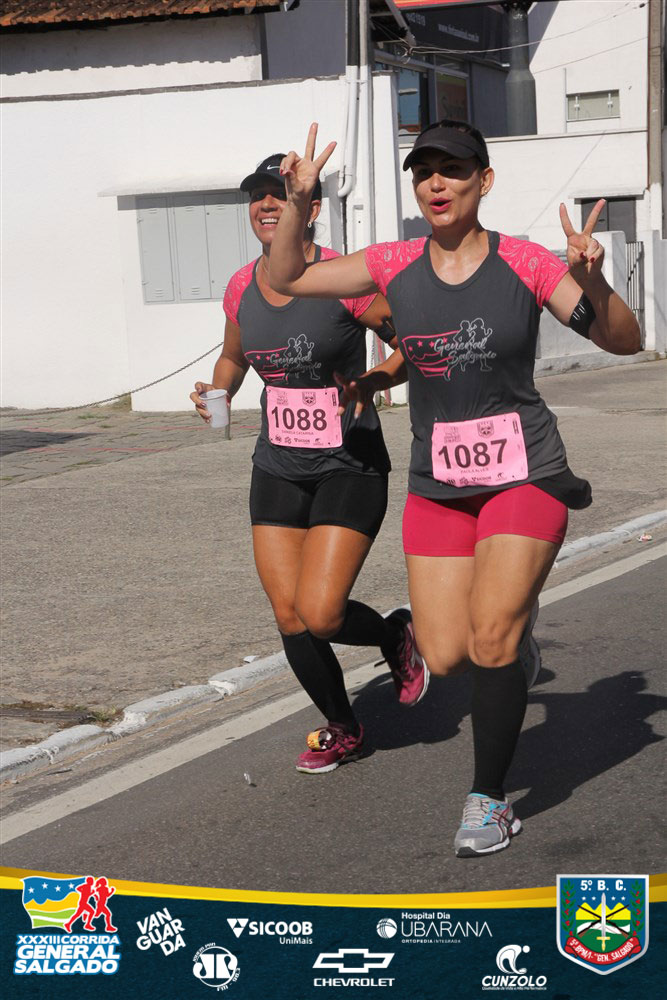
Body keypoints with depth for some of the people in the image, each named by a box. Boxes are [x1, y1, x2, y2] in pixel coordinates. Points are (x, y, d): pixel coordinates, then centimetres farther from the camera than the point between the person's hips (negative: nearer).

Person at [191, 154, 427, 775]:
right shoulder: (241, 288, 3)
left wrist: (371, 383, -21)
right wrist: (217, 392, 2)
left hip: (348, 466, -5)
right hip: (278, 467, 5)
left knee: (320, 615, -15)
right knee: (289, 618, 3)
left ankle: (396, 635, 21)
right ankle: (342, 730, 27)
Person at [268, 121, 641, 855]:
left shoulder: (525, 264, -9)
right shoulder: (395, 266, 1)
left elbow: (623, 342, -9)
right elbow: (286, 279, 7)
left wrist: (592, 281, -28)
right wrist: (297, 202, -9)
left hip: (524, 473, -4)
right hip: (437, 484, 4)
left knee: (491, 641, -13)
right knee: (445, 656, 2)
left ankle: (490, 800, 5)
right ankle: (515, 629, 38)